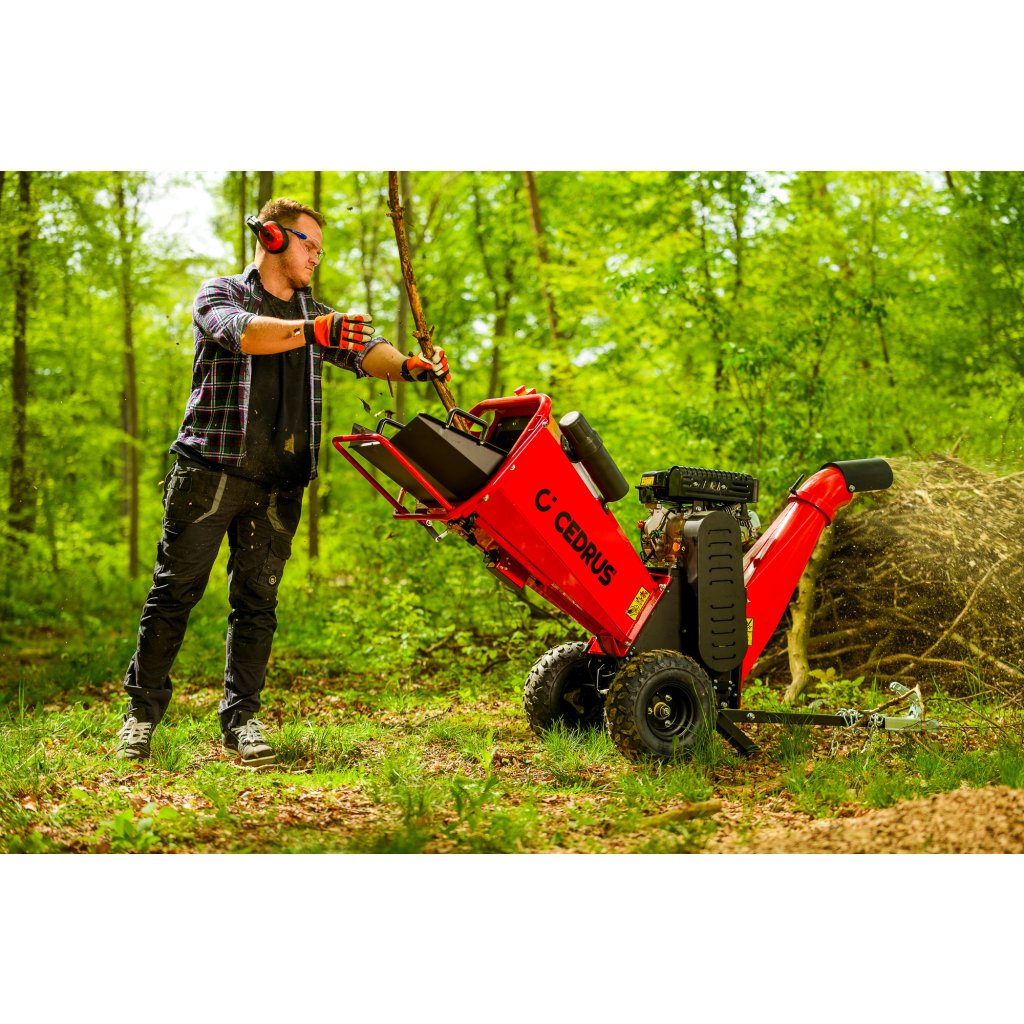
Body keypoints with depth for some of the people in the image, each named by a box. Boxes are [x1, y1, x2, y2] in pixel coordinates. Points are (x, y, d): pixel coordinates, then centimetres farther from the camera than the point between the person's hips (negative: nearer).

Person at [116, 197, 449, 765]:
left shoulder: (315, 313, 20)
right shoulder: (220, 294, 4)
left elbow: (363, 350, 2)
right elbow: (241, 332, -20)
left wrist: (407, 365, -20)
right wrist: (309, 331, -37)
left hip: (279, 484, 4)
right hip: (211, 468, -4)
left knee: (257, 601, 4)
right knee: (175, 590, -1)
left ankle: (241, 717, 9)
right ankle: (143, 709, 8)